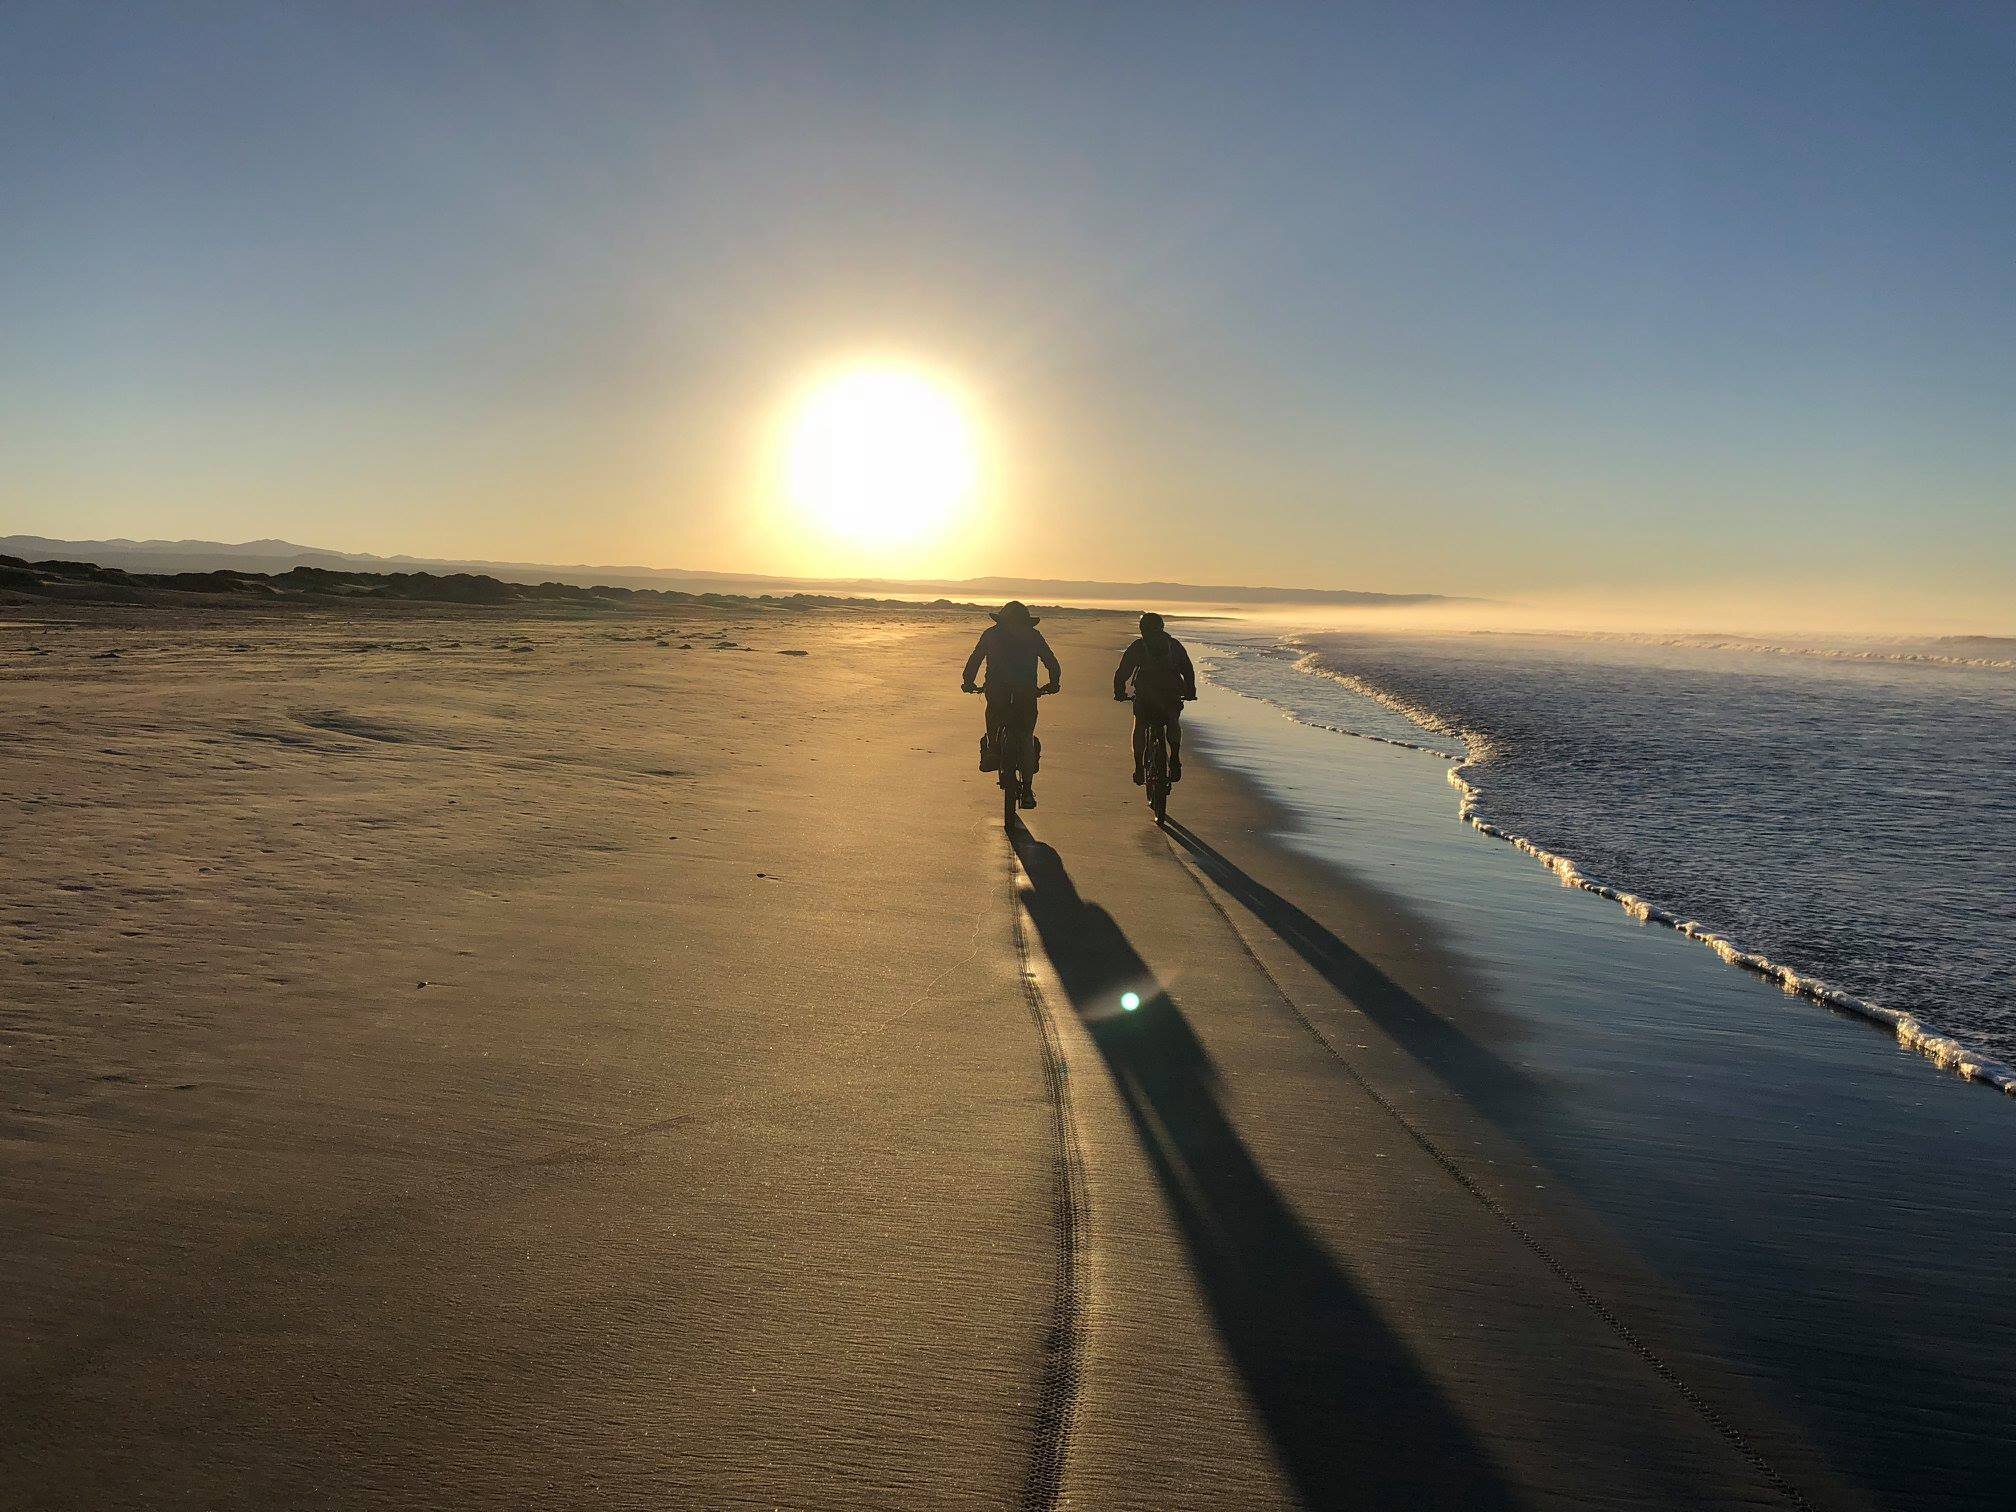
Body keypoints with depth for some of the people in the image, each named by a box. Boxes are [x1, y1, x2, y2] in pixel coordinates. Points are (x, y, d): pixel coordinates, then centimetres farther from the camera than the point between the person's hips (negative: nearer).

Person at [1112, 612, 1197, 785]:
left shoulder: (1137, 647, 10)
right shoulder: (1174, 645, 15)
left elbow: (1122, 672, 9)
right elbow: (1189, 671, 17)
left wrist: (1119, 693, 21)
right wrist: (1190, 692, 28)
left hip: (1145, 696, -1)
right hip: (1172, 694, 1)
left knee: (1140, 728, 19)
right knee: (1173, 725, 26)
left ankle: (1138, 768, 11)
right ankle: (1175, 759, 8)